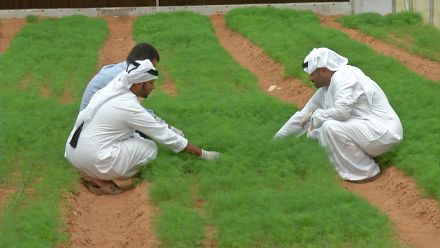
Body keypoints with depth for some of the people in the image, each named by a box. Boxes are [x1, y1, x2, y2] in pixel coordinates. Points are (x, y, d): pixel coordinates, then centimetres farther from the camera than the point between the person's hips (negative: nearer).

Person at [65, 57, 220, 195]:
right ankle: (101, 179, -3)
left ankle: (100, 174, 6)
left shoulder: (113, 88, 5)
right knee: (150, 148, 1)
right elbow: (165, 136, -10)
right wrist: (202, 153, -2)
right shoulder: (130, 108, -17)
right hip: (91, 161, -8)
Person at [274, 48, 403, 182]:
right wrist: (276, 139, 18)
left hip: (384, 132, -10)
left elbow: (341, 111, -31)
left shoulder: (343, 77, -17)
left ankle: (366, 172, -10)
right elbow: (304, 115, 17)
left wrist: (316, 115, -12)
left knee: (331, 127, -25)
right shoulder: (326, 88, 10)